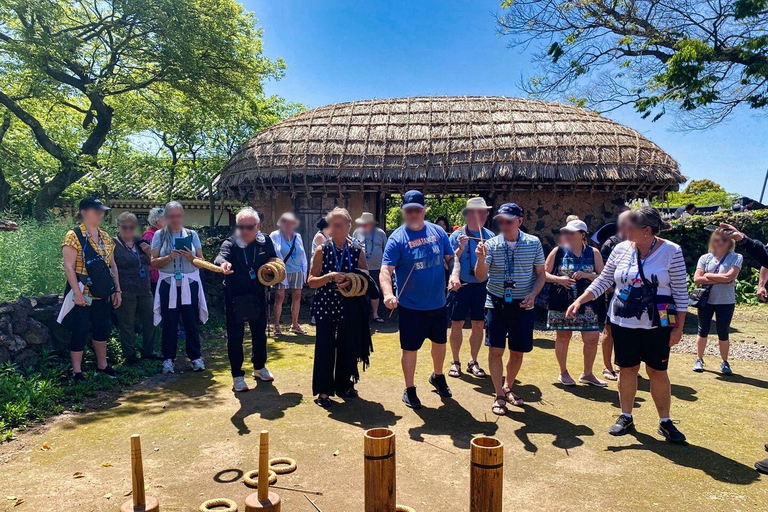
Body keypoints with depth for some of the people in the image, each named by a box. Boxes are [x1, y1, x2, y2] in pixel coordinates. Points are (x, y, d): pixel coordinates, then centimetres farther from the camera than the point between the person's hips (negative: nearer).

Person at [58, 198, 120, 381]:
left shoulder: (106, 237, 10)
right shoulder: (74, 236, -10)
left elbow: (112, 265, 13)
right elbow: (69, 267, -16)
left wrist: (117, 290, 8)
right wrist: (77, 293, -21)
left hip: (103, 294, 6)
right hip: (83, 294, -6)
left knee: (102, 329, 14)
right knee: (80, 332, 0)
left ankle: (102, 365, 28)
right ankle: (77, 371, 12)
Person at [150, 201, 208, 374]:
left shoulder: (192, 234, 6)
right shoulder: (159, 235, 3)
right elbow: (154, 262, -2)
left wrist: (191, 257, -16)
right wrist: (169, 257, -19)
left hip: (190, 283, 1)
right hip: (168, 284, -1)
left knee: (192, 322, 4)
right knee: (169, 323, 4)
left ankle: (195, 357, 13)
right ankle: (168, 359, 13)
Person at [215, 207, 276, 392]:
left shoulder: (265, 241, -6)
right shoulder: (231, 243, -18)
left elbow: (273, 259, 11)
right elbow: (222, 254, -39)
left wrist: (271, 268, -12)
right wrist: (223, 263, -63)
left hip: (258, 295, 4)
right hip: (235, 296, -4)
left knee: (260, 333, 17)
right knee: (235, 336, 1)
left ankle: (259, 367, 38)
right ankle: (237, 376, 16)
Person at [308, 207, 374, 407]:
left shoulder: (357, 251, 2)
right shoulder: (322, 251, -1)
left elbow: (366, 280, 5)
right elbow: (311, 281, -4)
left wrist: (353, 281, -16)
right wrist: (329, 277, -21)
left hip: (350, 308, 2)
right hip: (326, 306, -1)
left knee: (348, 348, 10)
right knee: (325, 348, -2)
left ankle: (344, 385, 28)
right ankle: (323, 391, 10)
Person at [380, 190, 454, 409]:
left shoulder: (438, 231, 1)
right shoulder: (397, 238, -13)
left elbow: (450, 257, 10)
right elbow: (386, 269, -22)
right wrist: (388, 293, -38)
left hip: (438, 303, 5)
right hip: (411, 306, -5)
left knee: (440, 342, 22)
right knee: (410, 348, 5)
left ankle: (437, 376, 48)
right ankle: (409, 390, 25)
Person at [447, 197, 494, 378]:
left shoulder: (490, 236, 5)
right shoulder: (457, 235, -4)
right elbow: (451, 260, -7)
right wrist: (460, 248, -22)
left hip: (482, 286, 3)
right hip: (461, 286, -3)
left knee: (478, 325, 9)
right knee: (457, 324, 3)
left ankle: (473, 362, 24)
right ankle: (455, 362, 18)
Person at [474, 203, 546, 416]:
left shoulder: (534, 243, -2)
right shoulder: (491, 245, -6)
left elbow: (541, 274, 6)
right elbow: (481, 276, -12)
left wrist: (533, 294, -10)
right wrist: (481, 259, -31)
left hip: (523, 306, 1)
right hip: (497, 304, -1)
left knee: (518, 351, 11)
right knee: (496, 350, -2)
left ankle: (508, 388, 34)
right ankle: (499, 396, 12)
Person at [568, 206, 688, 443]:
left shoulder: (671, 251, -9)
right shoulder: (621, 249, -1)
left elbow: (680, 291, -5)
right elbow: (603, 280, 5)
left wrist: (679, 326, -6)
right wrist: (580, 300, -4)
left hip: (656, 325, -2)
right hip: (623, 323, 3)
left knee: (658, 371, 7)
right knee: (627, 370, 11)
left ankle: (665, 422, 23)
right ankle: (626, 417, 25)